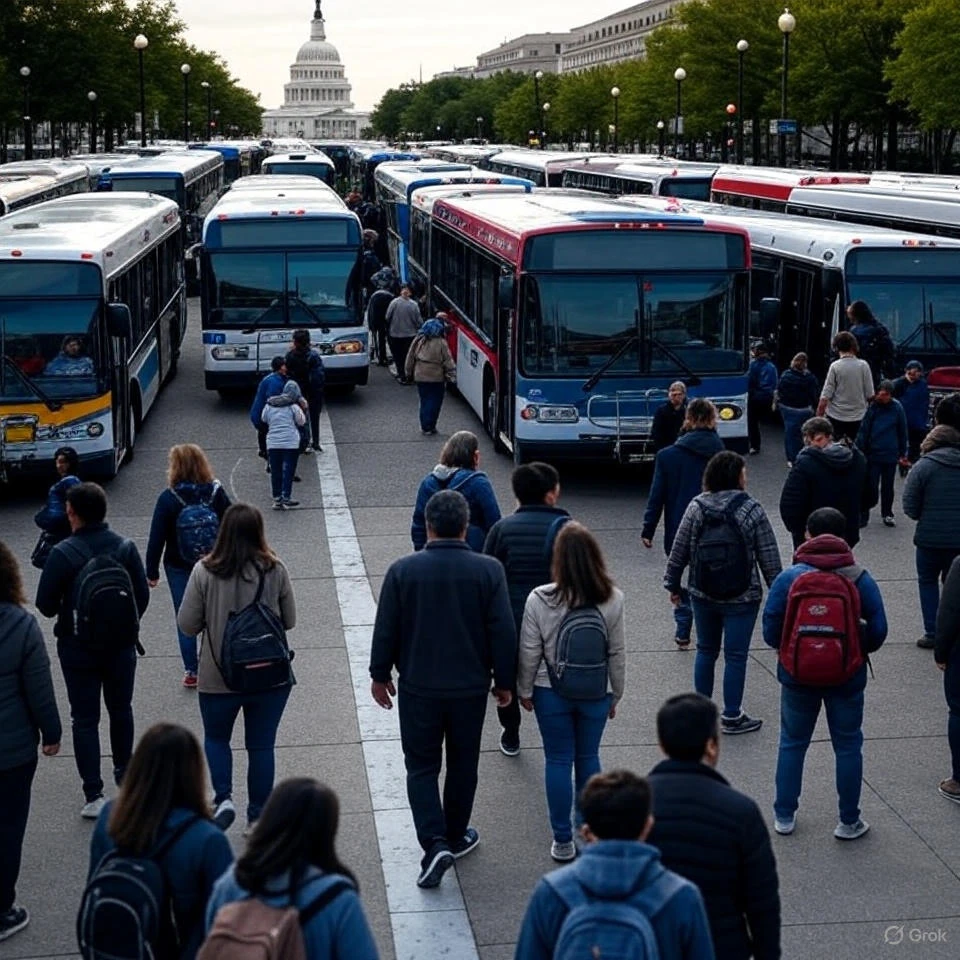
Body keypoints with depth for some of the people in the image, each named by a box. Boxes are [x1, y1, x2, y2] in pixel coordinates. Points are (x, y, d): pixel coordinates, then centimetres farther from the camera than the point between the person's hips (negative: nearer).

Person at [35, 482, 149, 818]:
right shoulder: (126, 548, -6)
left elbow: (45, 604, -12)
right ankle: (124, 773, 38)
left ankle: (94, 795, 0)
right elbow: (142, 596, -2)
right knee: (121, 711, 22)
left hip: (78, 648, -3)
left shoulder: (63, 553, -16)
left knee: (85, 719, 4)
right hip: (121, 645, 3)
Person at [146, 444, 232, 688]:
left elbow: (157, 538, -11)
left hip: (179, 568, -2)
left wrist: (152, 572, -2)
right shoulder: (216, 493, -7)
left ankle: (191, 672, 9)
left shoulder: (168, 499, -14)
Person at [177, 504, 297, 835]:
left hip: (218, 679, -1)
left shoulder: (204, 572, -12)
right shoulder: (275, 570, -9)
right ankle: (258, 816, 19)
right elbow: (289, 621, 1)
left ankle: (223, 798, 5)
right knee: (261, 745, 13)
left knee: (216, 738, 22)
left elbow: (187, 625, -7)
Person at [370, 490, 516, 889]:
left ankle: (435, 843, -7)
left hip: (418, 687, -1)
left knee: (421, 766, 8)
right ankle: (456, 837, 31)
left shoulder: (403, 570, -10)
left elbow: (385, 631, -4)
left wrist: (380, 675, 10)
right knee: (463, 765, 18)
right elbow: (503, 632, -6)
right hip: (471, 687, 1)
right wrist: (504, 681, 7)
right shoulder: (488, 571, -9)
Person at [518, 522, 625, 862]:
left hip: (552, 693, -1)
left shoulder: (539, 600, -17)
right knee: (588, 757, 18)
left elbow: (529, 653, -10)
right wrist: (615, 694, 10)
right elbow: (617, 653, -4)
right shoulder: (612, 599, -12)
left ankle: (563, 841, 16)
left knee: (558, 761, 10)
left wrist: (524, 690, 5)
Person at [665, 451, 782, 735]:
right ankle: (732, 717, 12)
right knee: (735, 656, 6)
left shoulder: (696, 507, -4)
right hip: (741, 598, -4)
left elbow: (679, 551, 0)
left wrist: (673, 584, 11)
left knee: (706, 651, 18)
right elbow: (768, 556, -9)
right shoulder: (751, 510, -12)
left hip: (702, 596, 4)